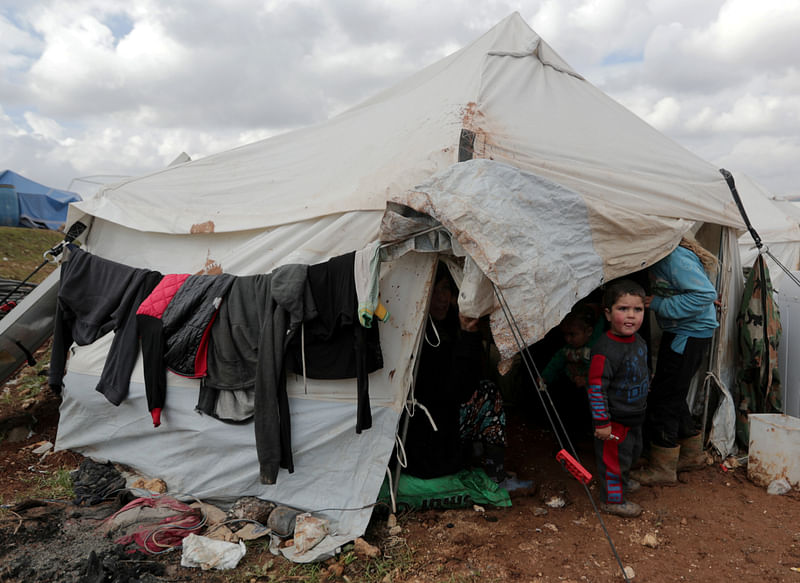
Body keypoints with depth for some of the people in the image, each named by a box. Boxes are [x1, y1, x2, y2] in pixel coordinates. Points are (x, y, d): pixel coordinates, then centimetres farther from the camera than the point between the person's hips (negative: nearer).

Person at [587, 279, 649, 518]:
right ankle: (613, 499, 26)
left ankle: (623, 481, 51)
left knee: (633, 450, 27)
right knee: (615, 457, 6)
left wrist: (643, 398, 25)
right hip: (615, 420, -9)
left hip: (634, 416, 9)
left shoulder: (638, 340, -1)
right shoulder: (606, 351, -30)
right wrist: (601, 422, -25)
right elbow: (596, 388, -28)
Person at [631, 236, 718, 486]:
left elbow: (704, 294, -26)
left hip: (690, 335, -10)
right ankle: (692, 454, 34)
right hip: (679, 333, 10)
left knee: (664, 399, -3)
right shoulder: (660, 256, 6)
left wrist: (659, 304, -22)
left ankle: (662, 469, 8)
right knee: (672, 398, 18)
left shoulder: (675, 258, -23)